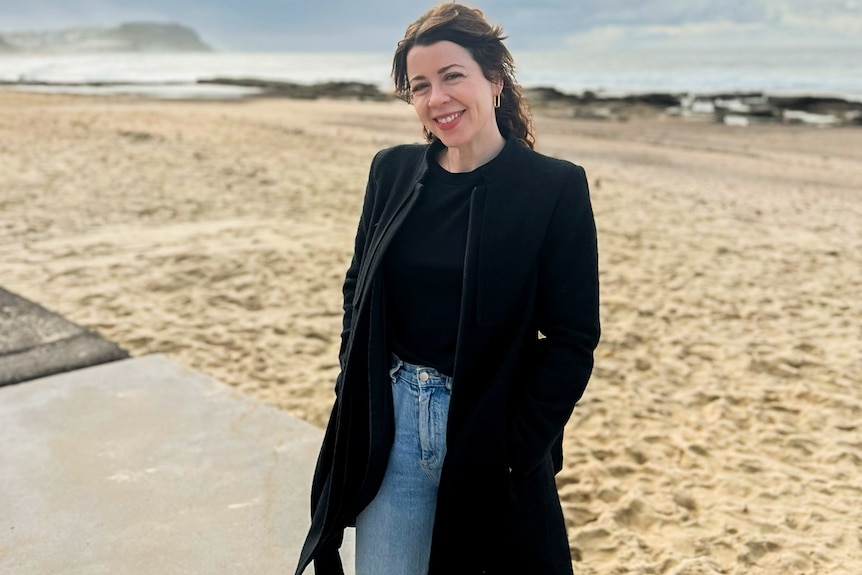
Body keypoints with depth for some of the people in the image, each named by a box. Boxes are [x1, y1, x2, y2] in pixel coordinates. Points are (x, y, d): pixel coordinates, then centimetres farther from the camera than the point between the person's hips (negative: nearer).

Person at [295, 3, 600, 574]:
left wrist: (514, 450, -12)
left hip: (489, 433, -3)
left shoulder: (556, 187, -9)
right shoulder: (392, 171, 3)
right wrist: (354, 395, 3)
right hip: (391, 426, 3)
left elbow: (573, 339, -9)